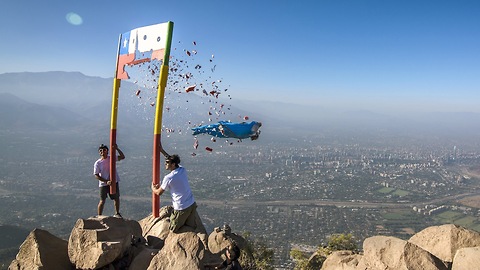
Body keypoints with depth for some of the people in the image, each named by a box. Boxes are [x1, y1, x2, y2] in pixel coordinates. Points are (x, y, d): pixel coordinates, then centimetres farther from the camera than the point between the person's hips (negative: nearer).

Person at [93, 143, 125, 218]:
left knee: (117, 198, 13)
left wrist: (117, 149, -22)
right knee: (102, 201, 2)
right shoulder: (97, 163, -9)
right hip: (103, 184, -3)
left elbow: (122, 157, -8)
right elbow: (96, 175, -11)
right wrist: (106, 181, -19)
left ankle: (117, 213, 31)